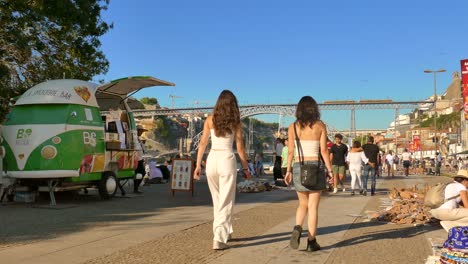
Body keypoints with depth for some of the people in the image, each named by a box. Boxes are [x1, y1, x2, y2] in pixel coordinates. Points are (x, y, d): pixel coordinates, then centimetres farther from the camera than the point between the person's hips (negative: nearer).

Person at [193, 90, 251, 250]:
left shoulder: (210, 120, 4)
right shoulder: (235, 122, -1)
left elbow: (202, 144, 2)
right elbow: (240, 148, 0)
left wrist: (198, 165, 7)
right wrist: (245, 168, 10)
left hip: (212, 160, 3)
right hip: (227, 161, -3)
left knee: (217, 200, 20)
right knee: (225, 202, 1)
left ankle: (223, 232, 31)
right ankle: (219, 239, -8)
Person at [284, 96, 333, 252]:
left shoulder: (293, 127, 2)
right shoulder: (320, 126, -2)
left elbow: (290, 151, 0)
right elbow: (324, 151, -5)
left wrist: (288, 171, 6)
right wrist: (330, 170, 1)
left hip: (299, 167, 2)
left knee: (303, 204, 17)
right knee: (313, 206, 5)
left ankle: (297, 228, -8)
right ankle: (311, 242, 6)